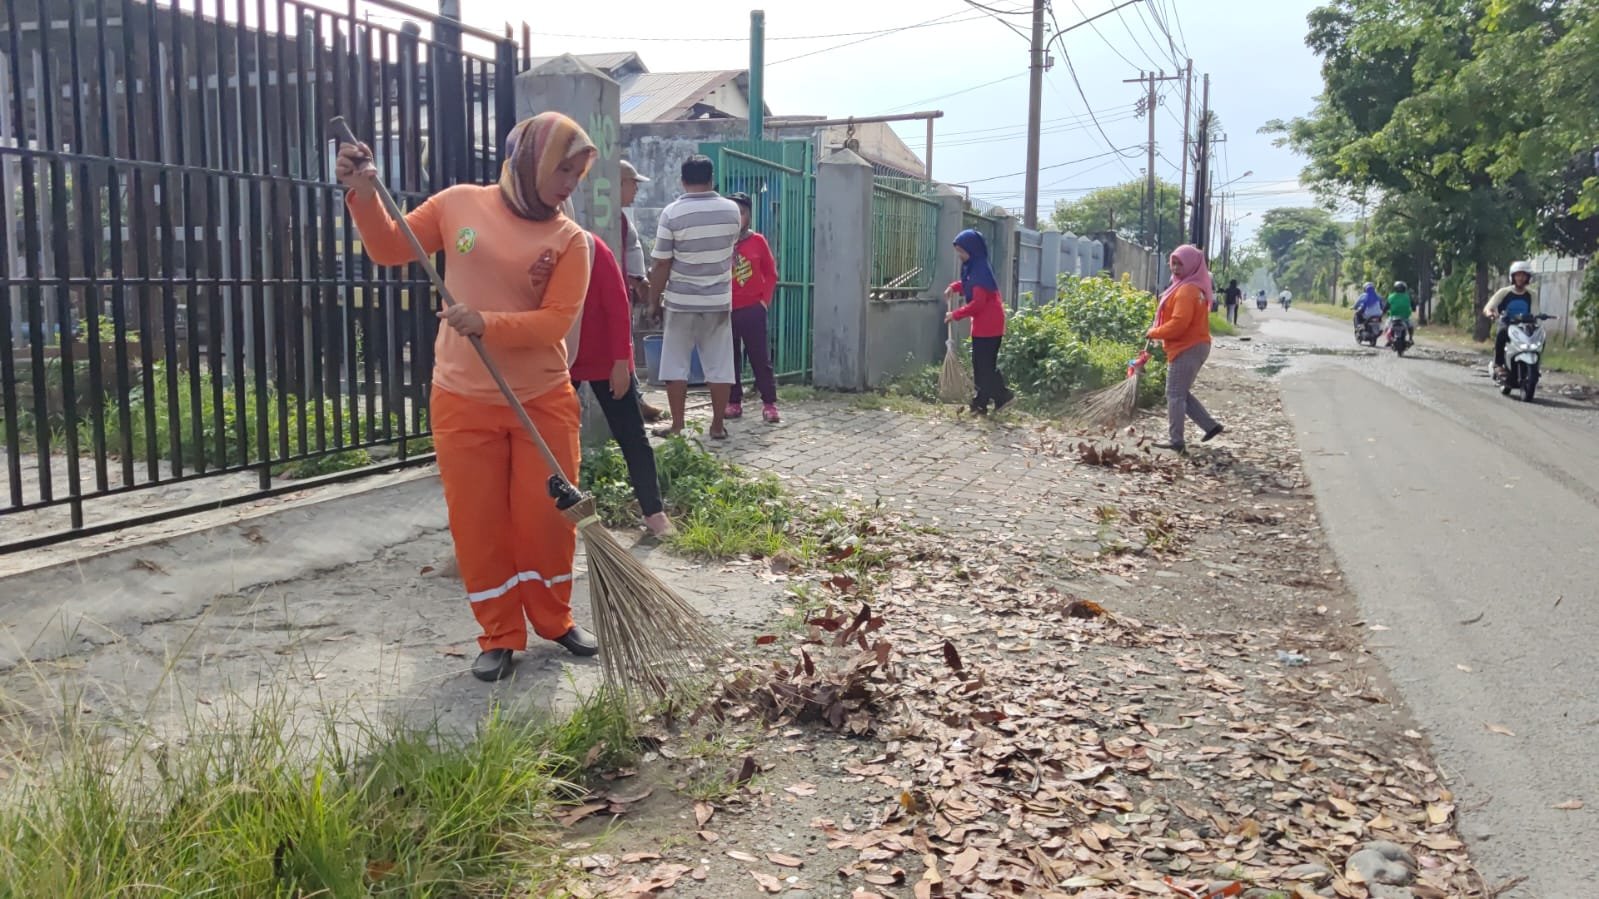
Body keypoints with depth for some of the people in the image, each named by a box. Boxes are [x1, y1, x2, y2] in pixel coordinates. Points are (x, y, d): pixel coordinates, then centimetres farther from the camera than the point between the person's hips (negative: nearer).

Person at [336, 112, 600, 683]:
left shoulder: (570, 240, -4)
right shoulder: (460, 204, 0)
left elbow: (557, 320, -14)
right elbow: (390, 250, 8)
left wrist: (487, 324, -26)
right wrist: (364, 195, -8)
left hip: (544, 400, 0)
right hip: (464, 401, 1)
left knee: (546, 516, 5)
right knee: (477, 521, 5)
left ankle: (553, 619, 27)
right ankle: (500, 635, 19)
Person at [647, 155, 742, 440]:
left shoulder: (672, 212, -11)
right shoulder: (731, 210, 0)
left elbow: (662, 264, -9)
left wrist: (654, 299, 2)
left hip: (681, 301, -3)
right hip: (719, 301, 3)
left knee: (676, 365, 6)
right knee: (719, 365, 7)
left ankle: (677, 426, 7)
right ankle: (718, 425, 11)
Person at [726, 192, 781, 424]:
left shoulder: (757, 241, 0)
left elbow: (771, 273, 6)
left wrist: (765, 300, -2)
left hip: (753, 309, -1)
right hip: (726, 310, 1)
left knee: (760, 358, 0)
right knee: (730, 359, 8)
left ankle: (769, 403, 6)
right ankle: (733, 402, 17)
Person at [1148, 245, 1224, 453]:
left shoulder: (1187, 290, -18)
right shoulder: (1193, 287, 15)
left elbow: (1179, 323, -24)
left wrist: (1154, 333, -12)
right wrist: (1159, 332, 10)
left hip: (1187, 349, -10)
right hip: (1193, 346, 10)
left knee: (1175, 394, -5)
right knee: (1182, 393, 17)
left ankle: (1176, 441, -3)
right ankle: (1211, 425, 17)